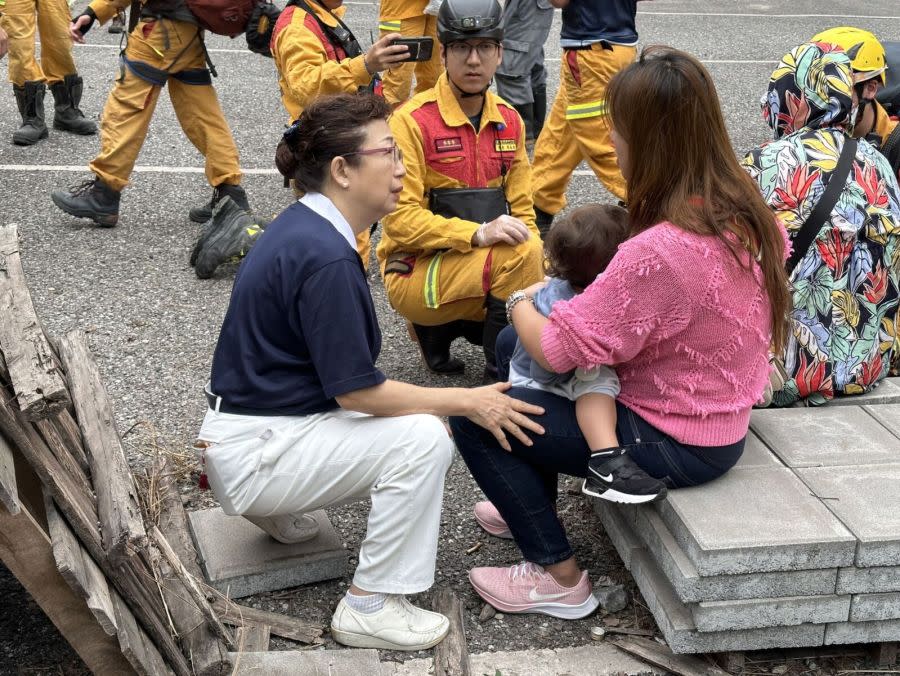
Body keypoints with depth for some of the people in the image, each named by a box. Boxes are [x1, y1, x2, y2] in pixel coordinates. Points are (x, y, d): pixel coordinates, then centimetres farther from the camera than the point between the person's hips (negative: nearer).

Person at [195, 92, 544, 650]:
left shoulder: (304, 228, 7)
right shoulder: (324, 257, -25)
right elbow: (356, 391, -22)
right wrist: (469, 401, -15)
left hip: (256, 425, 10)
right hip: (252, 452, -10)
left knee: (415, 425, 11)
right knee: (424, 438, -20)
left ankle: (279, 508, 19)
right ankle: (370, 607, -8)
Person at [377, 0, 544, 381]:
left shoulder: (509, 121, 7)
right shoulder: (412, 121, -13)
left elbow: (521, 208, 11)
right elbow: (400, 218, -18)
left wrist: (538, 271, -7)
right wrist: (478, 234, -29)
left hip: (488, 268, 7)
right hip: (417, 271, -7)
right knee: (521, 254, -29)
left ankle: (442, 328, 9)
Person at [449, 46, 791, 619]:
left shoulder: (656, 252, -34)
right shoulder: (747, 211, -7)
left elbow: (556, 350, -27)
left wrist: (520, 302, -3)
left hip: (674, 446, -9)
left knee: (473, 417, -7)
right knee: (511, 347, 18)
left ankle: (559, 577, 6)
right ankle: (534, 506, 34)